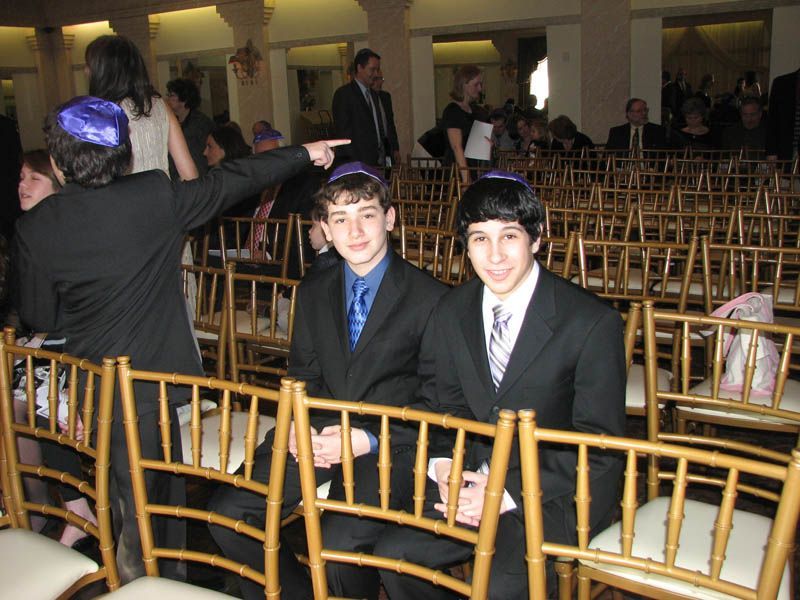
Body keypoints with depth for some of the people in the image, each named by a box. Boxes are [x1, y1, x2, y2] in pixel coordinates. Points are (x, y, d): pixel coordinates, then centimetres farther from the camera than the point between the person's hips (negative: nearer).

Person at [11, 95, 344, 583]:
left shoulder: (35, 229, -9)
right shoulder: (156, 196, -12)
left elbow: (38, 315, 1)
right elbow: (232, 182, -1)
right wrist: (303, 153, 11)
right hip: (161, 378, 0)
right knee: (159, 503, 16)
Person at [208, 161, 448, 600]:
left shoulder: (430, 298, -7)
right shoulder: (313, 293, 11)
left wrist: (368, 440, -17)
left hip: (390, 444, -5)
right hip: (318, 433, 6)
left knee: (340, 546, -27)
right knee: (226, 513, -9)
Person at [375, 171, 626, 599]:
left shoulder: (594, 323, -14)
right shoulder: (451, 311, 2)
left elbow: (600, 442, -12)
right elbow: (438, 402, 11)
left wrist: (510, 491, -19)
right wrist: (443, 466, -10)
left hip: (556, 488, -4)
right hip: (472, 476, 5)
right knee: (393, 553, -11)